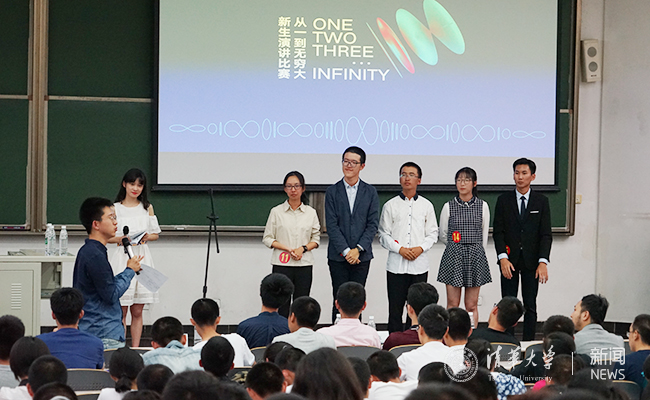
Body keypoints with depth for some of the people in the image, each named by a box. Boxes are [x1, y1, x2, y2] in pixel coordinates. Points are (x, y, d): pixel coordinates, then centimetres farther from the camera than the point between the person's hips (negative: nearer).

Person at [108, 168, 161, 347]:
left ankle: (135, 349, 9)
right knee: (122, 311, -3)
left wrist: (146, 237, -7)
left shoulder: (147, 208, 10)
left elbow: (156, 234, 14)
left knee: (137, 311, 5)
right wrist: (121, 239, -15)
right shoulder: (115, 209, 2)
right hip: (122, 257, -2)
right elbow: (107, 236, 2)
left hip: (142, 257, 2)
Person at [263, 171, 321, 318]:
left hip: (304, 264, 2)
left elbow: (316, 239, 11)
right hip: (282, 264, -2)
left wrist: (303, 248, -9)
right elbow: (267, 238, 3)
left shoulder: (310, 212, 7)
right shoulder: (276, 212, 3)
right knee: (282, 306, -5)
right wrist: (288, 249, -11)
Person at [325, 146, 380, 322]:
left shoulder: (370, 192, 6)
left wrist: (358, 249, -11)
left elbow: (373, 224, 1)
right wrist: (345, 251, -12)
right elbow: (331, 225, -2)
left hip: (361, 255, 1)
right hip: (338, 256, -1)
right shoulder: (332, 192, 4)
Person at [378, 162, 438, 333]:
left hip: (420, 265, 1)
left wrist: (421, 248, -9)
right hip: (396, 265, -1)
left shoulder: (426, 205, 9)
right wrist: (400, 249, -10)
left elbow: (432, 234, 9)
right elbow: (384, 235, 5)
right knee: (395, 309, -1)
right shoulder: (390, 206, 6)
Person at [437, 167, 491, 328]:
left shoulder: (482, 206, 4)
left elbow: (484, 236, 11)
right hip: (453, 256, -1)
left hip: (475, 256, 1)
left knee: (472, 306, 3)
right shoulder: (449, 206, 2)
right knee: (452, 304, -1)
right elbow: (443, 235, 12)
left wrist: (474, 250, 12)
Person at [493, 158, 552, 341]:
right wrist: (503, 258, -12)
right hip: (509, 260, 0)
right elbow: (498, 232, 1)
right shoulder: (503, 200, 4)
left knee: (530, 305, 1)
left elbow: (546, 234, 1)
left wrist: (543, 262, -10)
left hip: (531, 261, 0)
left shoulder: (541, 201, 4)